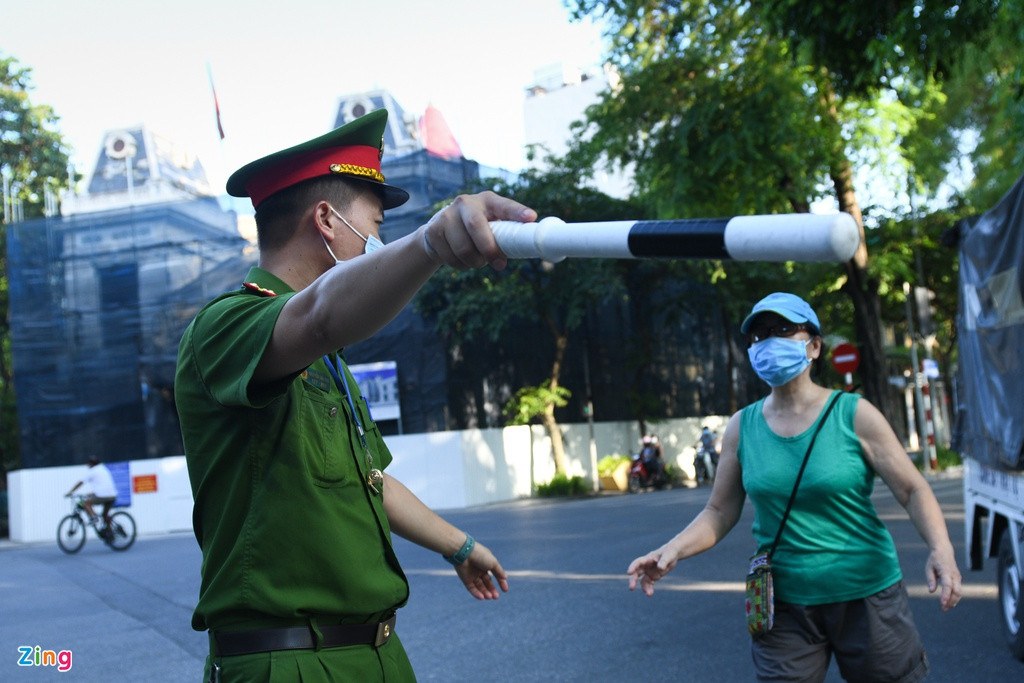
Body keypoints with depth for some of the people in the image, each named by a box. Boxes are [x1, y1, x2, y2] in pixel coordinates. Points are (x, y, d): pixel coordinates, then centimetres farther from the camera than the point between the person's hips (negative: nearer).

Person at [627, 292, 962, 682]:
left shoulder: (853, 415, -7)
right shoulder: (741, 427, 1)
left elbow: (912, 491, -7)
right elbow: (720, 512, 4)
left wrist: (940, 549, -25)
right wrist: (672, 551, -13)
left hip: (865, 595, -1)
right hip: (784, 606, 2)